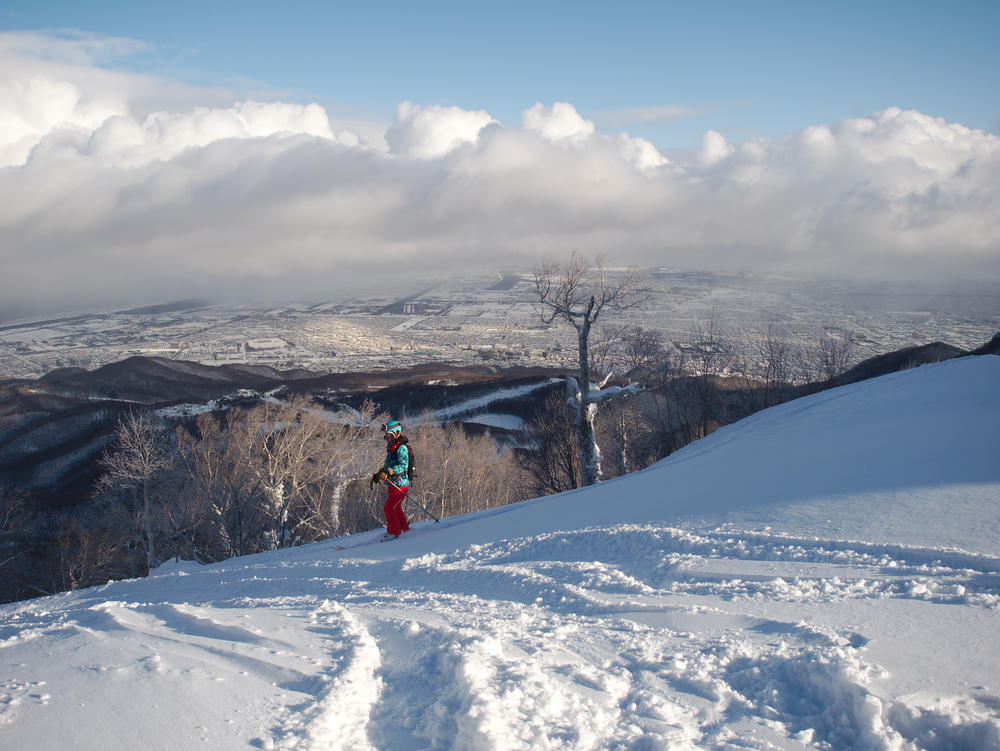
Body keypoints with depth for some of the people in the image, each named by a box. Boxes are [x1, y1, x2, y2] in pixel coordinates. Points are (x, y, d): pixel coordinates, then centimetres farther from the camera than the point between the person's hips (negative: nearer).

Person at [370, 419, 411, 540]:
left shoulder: (401, 448, -15)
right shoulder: (391, 447, 16)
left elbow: (403, 466, -26)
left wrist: (389, 471, -36)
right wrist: (377, 475, 22)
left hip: (399, 484, -10)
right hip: (393, 484, 10)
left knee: (389, 508, -8)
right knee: (395, 508, 19)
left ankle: (394, 532, 2)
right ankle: (404, 529, 31)